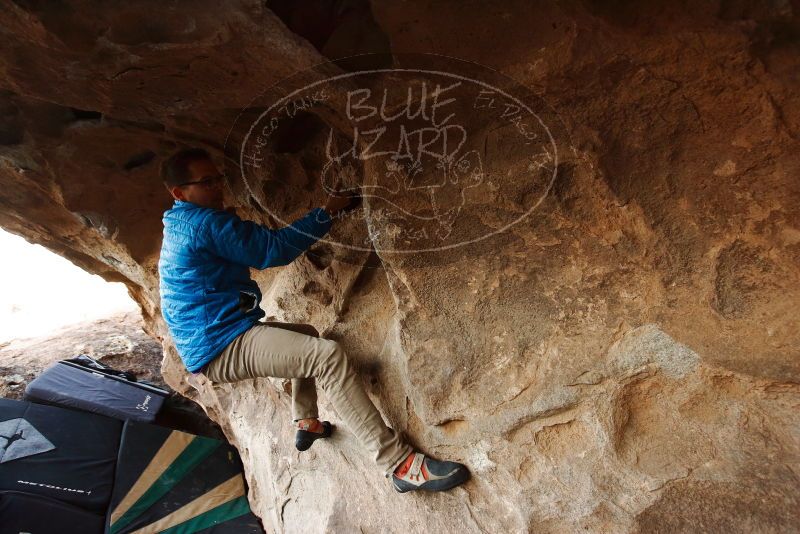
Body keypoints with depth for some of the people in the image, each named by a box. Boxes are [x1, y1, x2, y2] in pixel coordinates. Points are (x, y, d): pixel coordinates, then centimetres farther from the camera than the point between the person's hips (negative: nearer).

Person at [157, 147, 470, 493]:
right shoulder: (205, 222, -16)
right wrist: (325, 214, -10)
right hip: (222, 348, -11)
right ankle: (398, 464, -23)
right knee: (328, 355, -25)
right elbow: (273, 249, -19)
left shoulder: (179, 228, 16)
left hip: (210, 342, 11)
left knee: (306, 336, 24)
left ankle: (306, 423, 25)